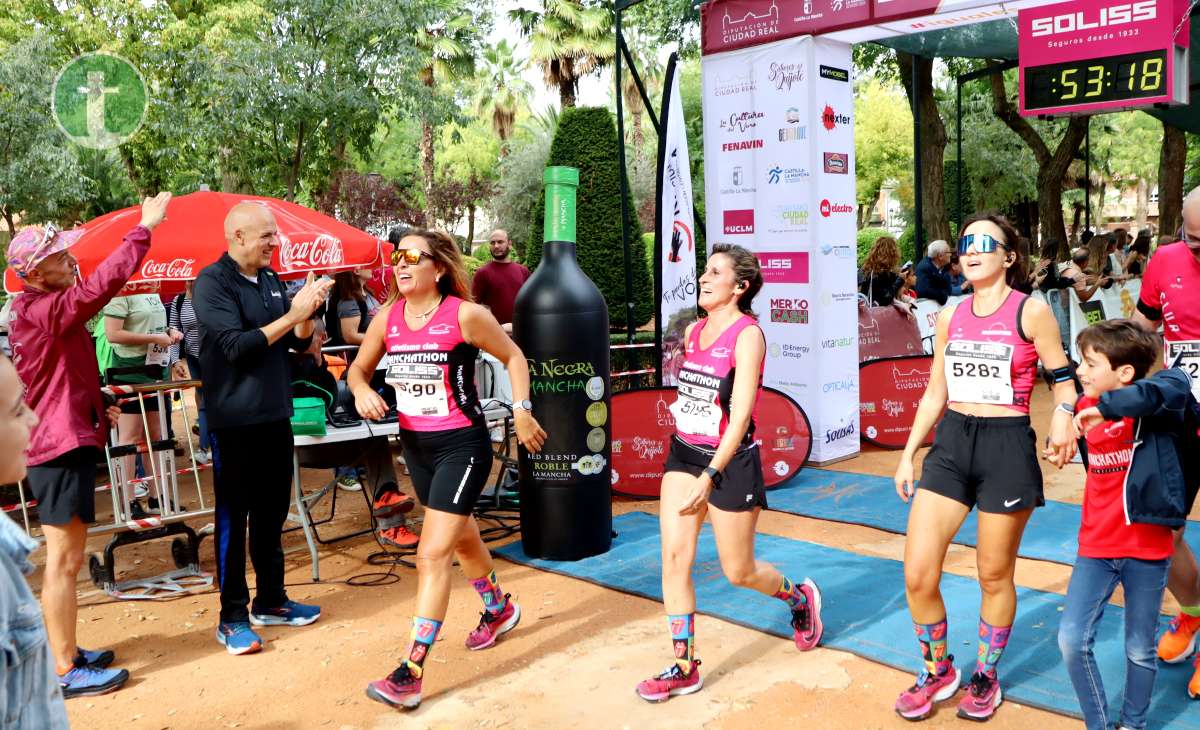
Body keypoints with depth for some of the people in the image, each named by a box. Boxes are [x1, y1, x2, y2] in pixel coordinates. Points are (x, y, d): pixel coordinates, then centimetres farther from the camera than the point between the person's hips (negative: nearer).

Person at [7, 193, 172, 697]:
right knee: (64, 560, -4)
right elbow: (101, 284, -32)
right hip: (63, 447, -10)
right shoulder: (46, 311, -18)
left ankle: (64, 651, 28)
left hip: (66, 441, 10)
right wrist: (145, 229, -27)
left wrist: (96, 407, 16)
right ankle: (66, 673, 4)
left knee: (66, 557, 17)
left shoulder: (39, 311, 14)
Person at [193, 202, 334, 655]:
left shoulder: (270, 280, 10)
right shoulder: (212, 282, -11)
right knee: (233, 518, 1)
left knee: (272, 513, 14)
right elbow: (236, 346, -21)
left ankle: (270, 601, 26)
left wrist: (307, 313, -8)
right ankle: (232, 618, 10)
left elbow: (299, 343, 11)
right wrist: (291, 315, -21)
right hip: (234, 420, -7)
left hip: (275, 415, 7)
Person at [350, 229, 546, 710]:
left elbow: (513, 357, -2)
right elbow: (359, 368, 11)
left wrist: (521, 412, -7)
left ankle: (411, 674, -5)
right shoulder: (387, 318, -2)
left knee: (432, 554, -11)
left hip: (462, 445, -6)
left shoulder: (466, 315, -16)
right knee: (461, 536, 25)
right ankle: (499, 609, 50)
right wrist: (361, 390, -11)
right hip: (415, 444, 7)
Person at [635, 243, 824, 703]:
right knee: (674, 557, -2)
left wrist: (710, 476, -23)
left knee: (739, 571, 7)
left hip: (729, 460, -6)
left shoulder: (747, 334, -15)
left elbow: (740, 416, -19)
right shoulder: (693, 332, 7)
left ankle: (801, 598, 39)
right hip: (683, 453, 6)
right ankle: (684, 667, 8)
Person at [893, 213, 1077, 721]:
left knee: (994, 576, 9)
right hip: (950, 444, 4)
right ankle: (937, 672, 23)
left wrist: (1063, 417, -22)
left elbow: (1064, 380, 0)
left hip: (1007, 447, -4)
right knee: (917, 575, -1)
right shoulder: (949, 317, 9)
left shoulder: (1031, 312, -4)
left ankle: (986, 678, 32)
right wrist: (908, 454, 12)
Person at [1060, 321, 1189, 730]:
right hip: (1096, 544, 5)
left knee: (1140, 650, 10)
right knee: (1072, 640, -1)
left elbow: (1175, 386, -38)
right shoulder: (1085, 407, 4)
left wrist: (1108, 406, -41)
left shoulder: (1149, 407, -12)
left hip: (1146, 546, -4)